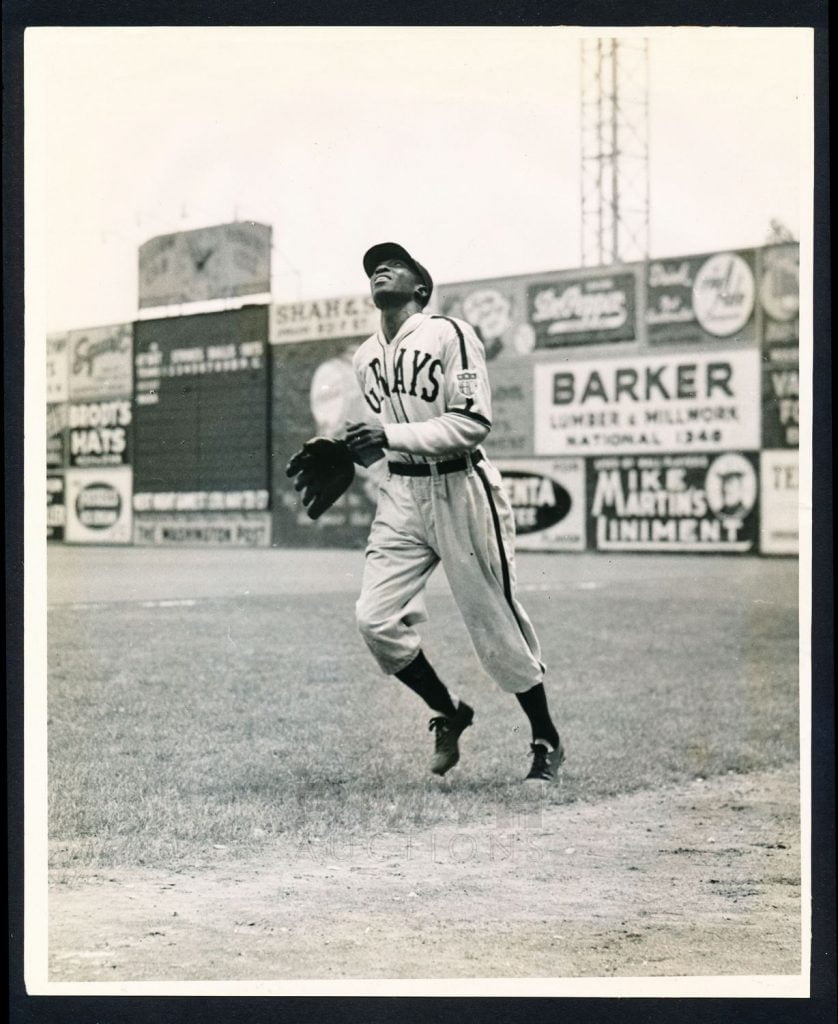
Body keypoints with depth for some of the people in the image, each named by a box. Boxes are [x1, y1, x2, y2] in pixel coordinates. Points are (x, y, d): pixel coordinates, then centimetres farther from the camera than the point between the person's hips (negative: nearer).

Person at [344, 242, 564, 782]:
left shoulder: (450, 335, -10)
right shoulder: (366, 357, 13)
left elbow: (473, 423, -18)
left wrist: (389, 436, -22)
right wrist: (356, 450, 4)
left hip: (460, 489, -6)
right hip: (401, 494, 6)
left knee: (495, 620, 0)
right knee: (376, 619, -6)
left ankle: (547, 740, 19)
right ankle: (449, 712, 17)